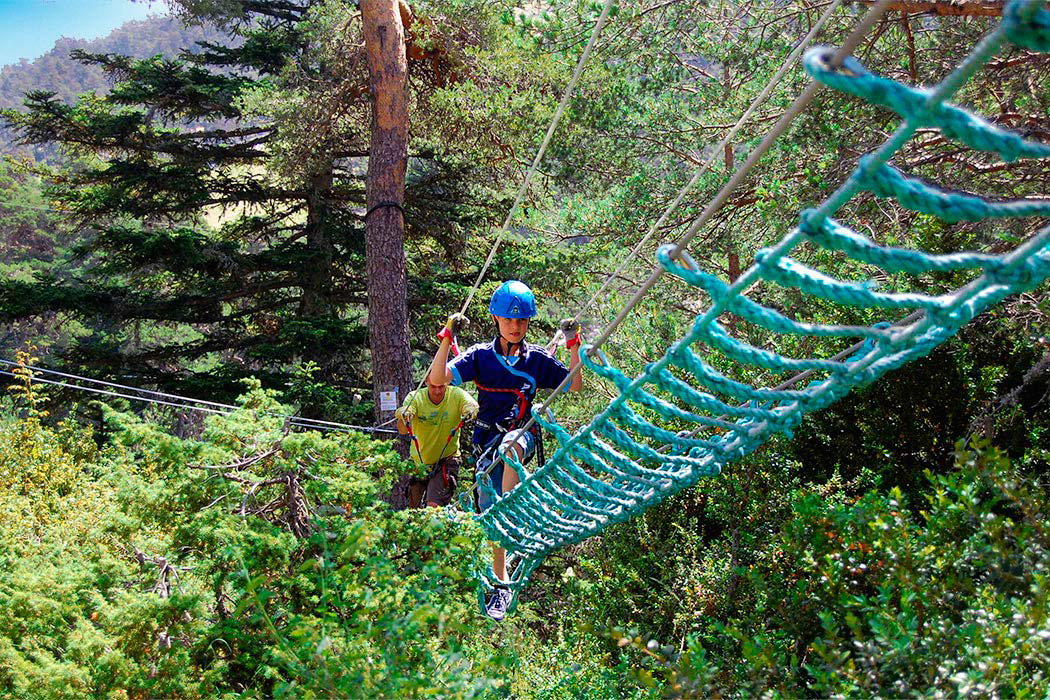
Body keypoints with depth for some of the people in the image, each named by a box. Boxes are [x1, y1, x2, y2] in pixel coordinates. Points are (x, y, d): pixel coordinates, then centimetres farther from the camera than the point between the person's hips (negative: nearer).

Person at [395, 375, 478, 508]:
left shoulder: (457, 395, -13)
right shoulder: (415, 397, -15)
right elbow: (402, 430, -28)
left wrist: (471, 410, -56)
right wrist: (404, 417, -51)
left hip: (446, 459, -2)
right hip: (419, 461, 2)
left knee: (434, 506, -19)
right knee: (412, 507, 15)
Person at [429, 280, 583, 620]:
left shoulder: (537, 359, 4)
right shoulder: (481, 356, 1)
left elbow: (575, 385, 4)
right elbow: (437, 378, -9)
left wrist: (574, 343, -6)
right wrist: (448, 337, -19)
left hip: (523, 434, -1)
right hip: (487, 440, 1)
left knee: (511, 445, -40)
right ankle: (500, 586, 12)